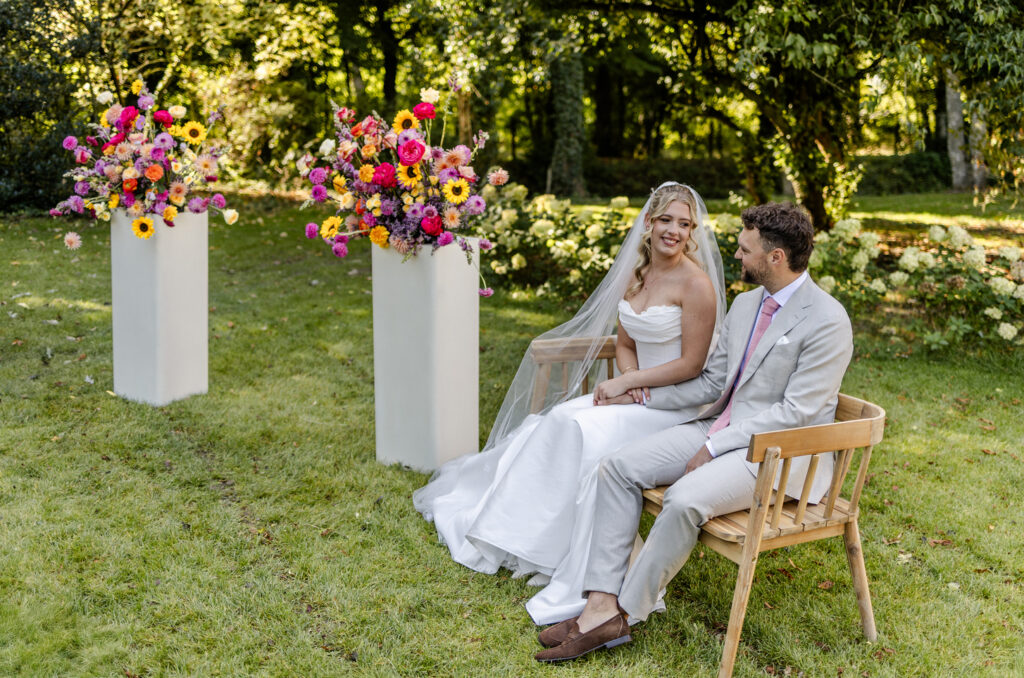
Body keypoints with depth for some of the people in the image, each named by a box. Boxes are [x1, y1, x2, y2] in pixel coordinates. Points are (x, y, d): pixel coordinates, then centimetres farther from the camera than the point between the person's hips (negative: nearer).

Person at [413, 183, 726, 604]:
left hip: (677, 404, -7)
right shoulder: (635, 274, 8)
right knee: (556, 421, -11)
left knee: (576, 428, -24)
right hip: (638, 393, 7)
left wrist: (626, 382, -14)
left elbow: (692, 365, -16)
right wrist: (631, 381, -6)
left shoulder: (695, 283, -15)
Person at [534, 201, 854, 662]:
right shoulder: (745, 304, 12)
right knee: (618, 467, -8)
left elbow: (795, 412, -18)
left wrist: (713, 448, -19)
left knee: (685, 499, -33)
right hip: (723, 429, 9)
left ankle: (625, 614, -15)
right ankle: (601, 607, -14)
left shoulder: (828, 321, -14)